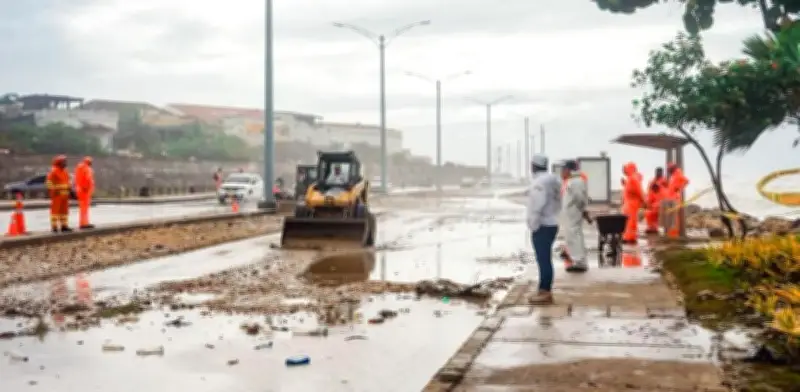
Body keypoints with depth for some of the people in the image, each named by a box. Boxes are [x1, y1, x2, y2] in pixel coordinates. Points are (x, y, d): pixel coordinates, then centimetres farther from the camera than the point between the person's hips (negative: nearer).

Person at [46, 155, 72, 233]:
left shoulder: (64, 171, 15)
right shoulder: (53, 171, -10)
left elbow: (67, 182, 23)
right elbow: (49, 182, -13)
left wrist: (69, 190, 18)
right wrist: (51, 192, -17)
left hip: (64, 194, 8)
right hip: (57, 194, -8)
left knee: (64, 210, 8)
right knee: (55, 209, -6)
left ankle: (64, 226, 13)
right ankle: (54, 227, -5)